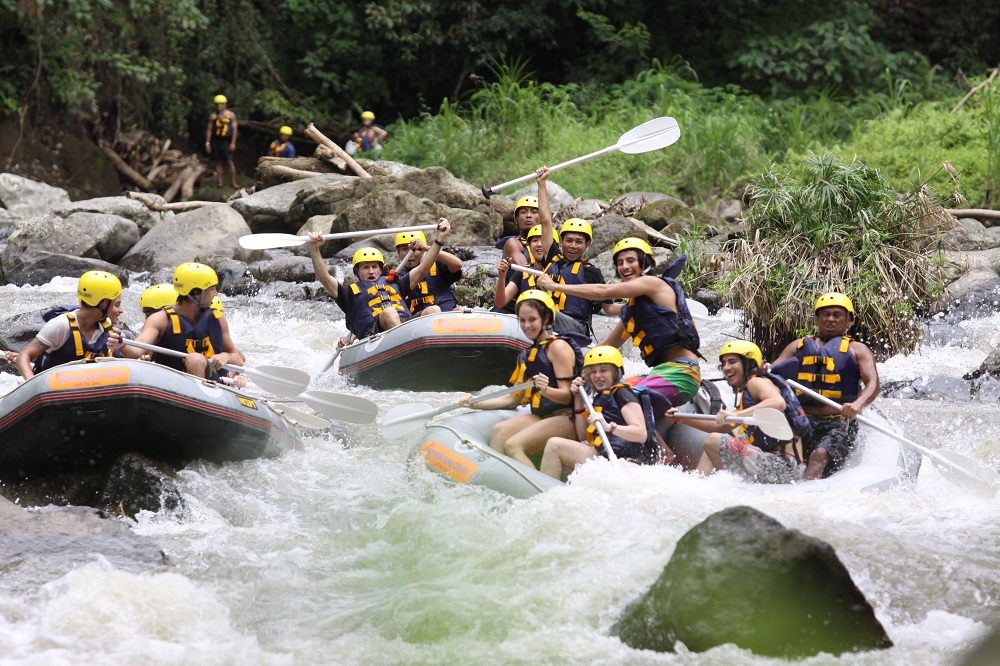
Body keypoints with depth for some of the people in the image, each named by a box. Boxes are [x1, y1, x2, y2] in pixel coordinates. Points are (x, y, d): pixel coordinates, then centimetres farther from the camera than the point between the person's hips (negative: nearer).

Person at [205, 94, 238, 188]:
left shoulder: (231, 115, 6)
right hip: (215, 141, 3)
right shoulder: (213, 116, 11)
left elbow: (234, 129, 2)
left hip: (226, 141, -2)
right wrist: (207, 143, 4)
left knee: (229, 161, -10)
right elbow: (209, 130, 11)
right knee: (218, 162, 3)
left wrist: (233, 143, -6)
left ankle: (233, 182, -8)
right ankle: (219, 182, 6)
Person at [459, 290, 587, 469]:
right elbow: (514, 398, 21)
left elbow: (566, 396, -13)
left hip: (565, 419, -8)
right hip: (541, 417, 8)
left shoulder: (558, 346, -6)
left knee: (513, 445, -26)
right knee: (499, 431, -16)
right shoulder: (527, 354, 20)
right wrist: (475, 403, 13)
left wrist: (546, 390, -34)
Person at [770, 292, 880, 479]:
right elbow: (772, 372, 15)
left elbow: (872, 384, -3)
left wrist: (858, 404, -27)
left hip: (838, 424, -3)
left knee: (819, 455, -33)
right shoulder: (799, 346, 22)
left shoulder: (856, 350, 12)